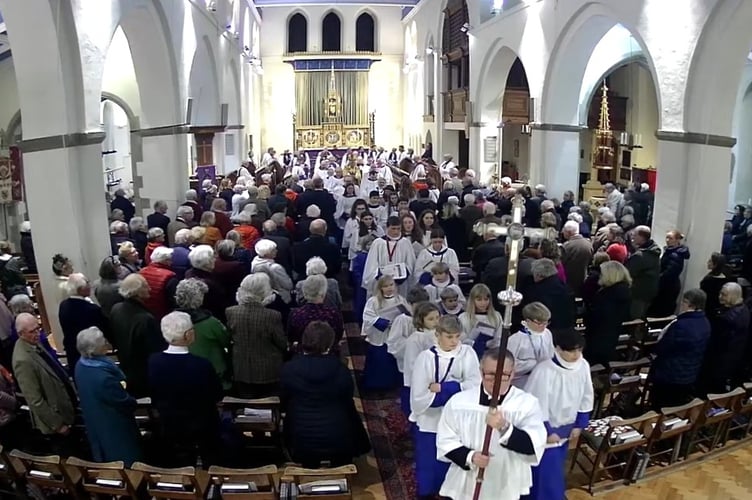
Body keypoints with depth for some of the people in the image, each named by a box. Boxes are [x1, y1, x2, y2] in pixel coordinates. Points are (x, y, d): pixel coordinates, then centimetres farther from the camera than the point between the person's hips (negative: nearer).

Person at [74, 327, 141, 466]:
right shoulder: (103, 377, -38)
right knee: (124, 466, 14)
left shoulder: (81, 365, -11)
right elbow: (126, 403, -22)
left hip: (96, 426, 8)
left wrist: (119, 384, -7)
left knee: (108, 466, 28)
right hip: (115, 429, -8)